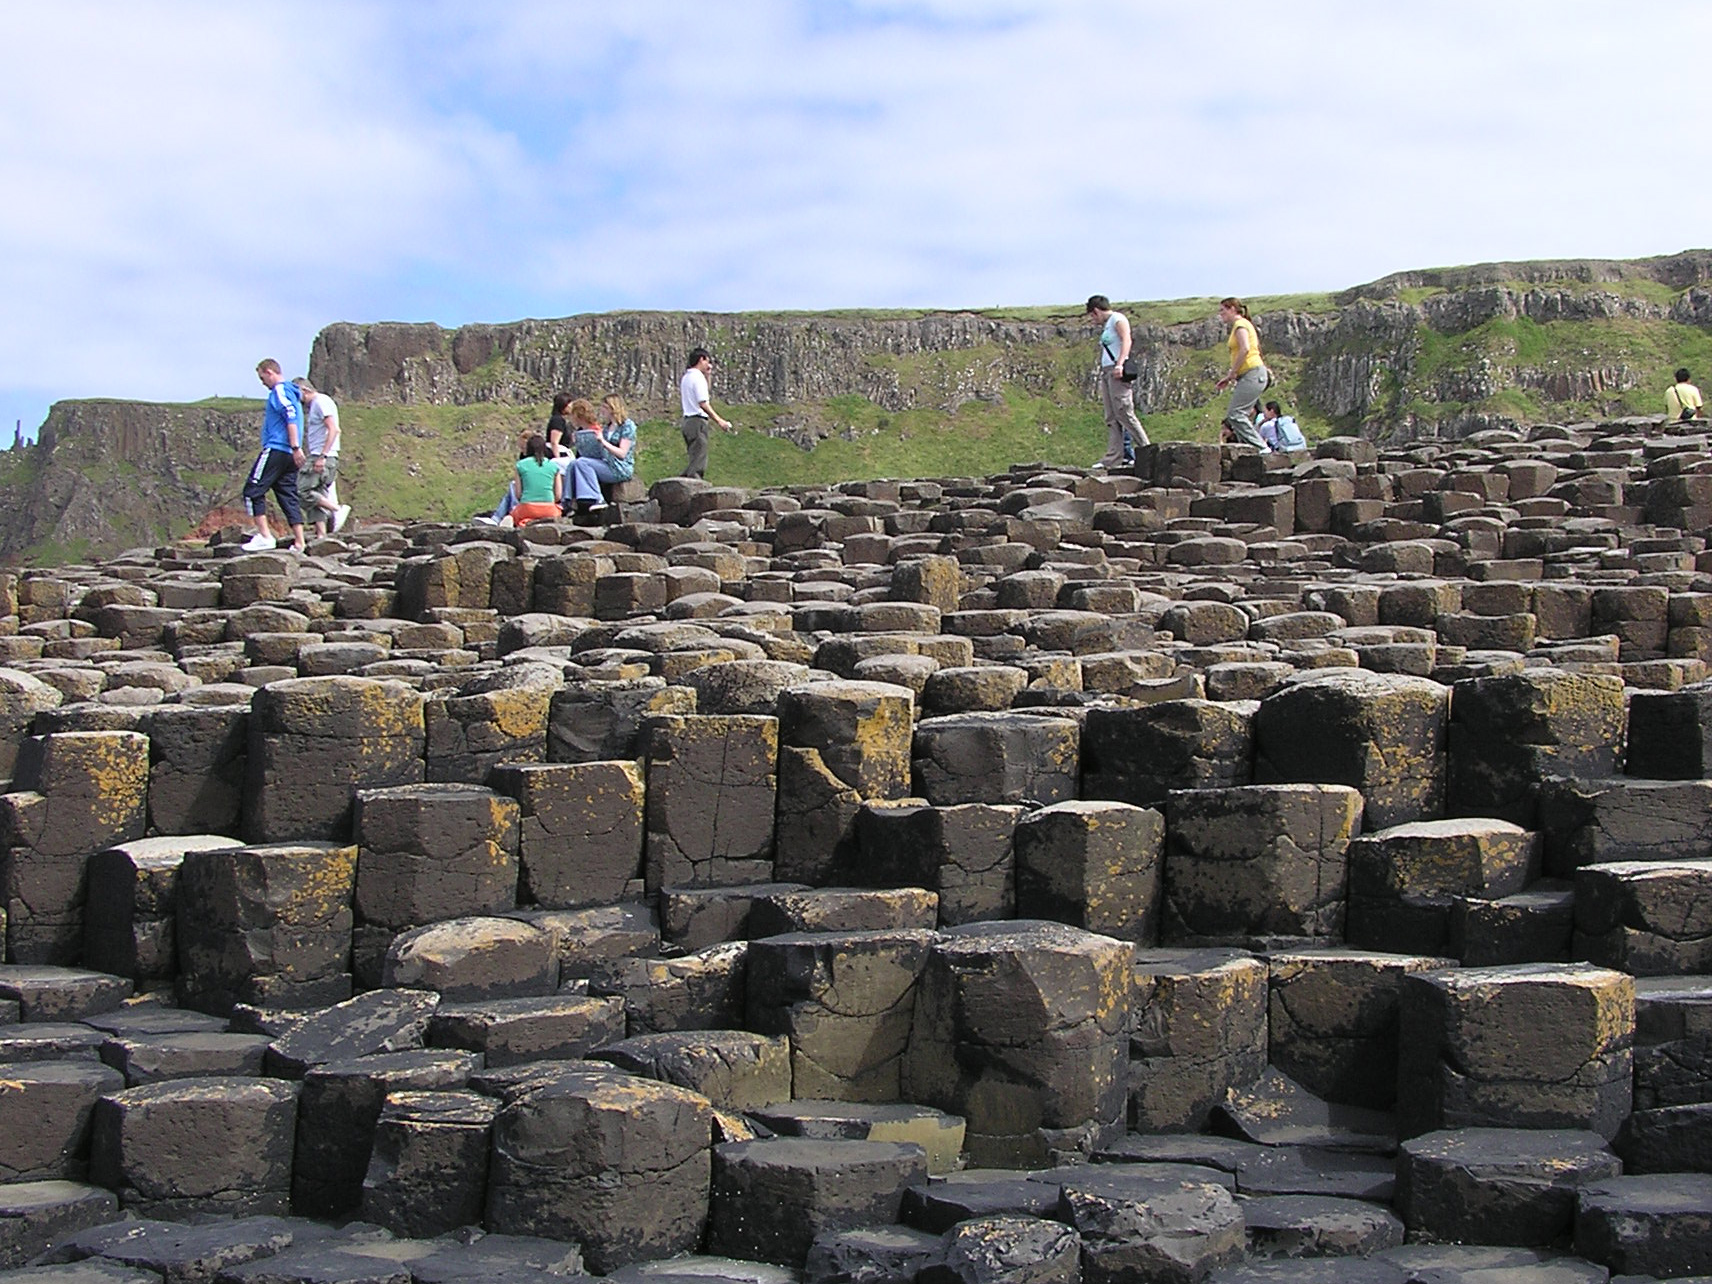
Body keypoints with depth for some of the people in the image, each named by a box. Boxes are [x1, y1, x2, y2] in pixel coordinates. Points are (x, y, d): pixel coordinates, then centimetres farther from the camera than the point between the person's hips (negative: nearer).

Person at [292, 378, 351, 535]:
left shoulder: (322, 402, -8)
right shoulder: (313, 405, 23)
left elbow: (333, 430, -18)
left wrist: (322, 456, -23)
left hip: (324, 458, -10)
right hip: (318, 457, 10)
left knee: (303, 490, -14)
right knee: (317, 498, 5)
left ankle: (337, 509, -11)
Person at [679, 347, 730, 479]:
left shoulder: (686, 378, 18)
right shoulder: (698, 377, -11)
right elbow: (703, 403, -18)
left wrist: (707, 376, 22)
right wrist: (719, 420, -19)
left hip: (687, 420, 9)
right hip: (698, 421, -9)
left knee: (693, 460, 14)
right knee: (698, 463, -9)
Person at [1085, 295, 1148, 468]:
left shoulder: (1118, 319, -1)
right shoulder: (1106, 325, 25)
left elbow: (1126, 340, -16)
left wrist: (1119, 364, -29)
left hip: (1117, 371, -9)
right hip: (1106, 372, 9)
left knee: (1123, 413, -14)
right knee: (1111, 418, 2)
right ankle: (1113, 459, -2)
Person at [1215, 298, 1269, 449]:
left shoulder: (1240, 325, -6)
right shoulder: (1242, 325, 23)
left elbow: (1245, 349, -21)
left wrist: (1232, 374, -15)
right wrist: (1230, 376, 13)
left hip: (1252, 373, -10)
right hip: (1251, 375, 10)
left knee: (1235, 414, -15)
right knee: (1231, 415, 5)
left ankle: (1261, 448, -17)